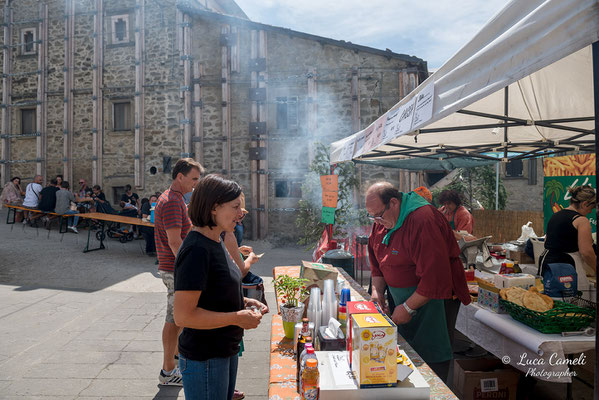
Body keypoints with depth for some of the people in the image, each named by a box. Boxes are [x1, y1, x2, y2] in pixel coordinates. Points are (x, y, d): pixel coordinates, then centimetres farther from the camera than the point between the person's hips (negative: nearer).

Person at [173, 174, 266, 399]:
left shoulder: (216, 242, 5)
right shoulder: (196, 249, -24)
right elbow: (183, 316, -27)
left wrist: (244, 302, 1)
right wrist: (237, 318, -22)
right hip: (203, 359, -9)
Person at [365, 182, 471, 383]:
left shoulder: (423, 220, -26)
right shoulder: (382, 221, 2)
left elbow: (435, 276, -28)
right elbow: (377, 259, 13)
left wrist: (409, 308, -21)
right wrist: (377, 290, 0)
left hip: (430, 296, -7)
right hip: (400, 296, 7)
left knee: (431, 358, -2)